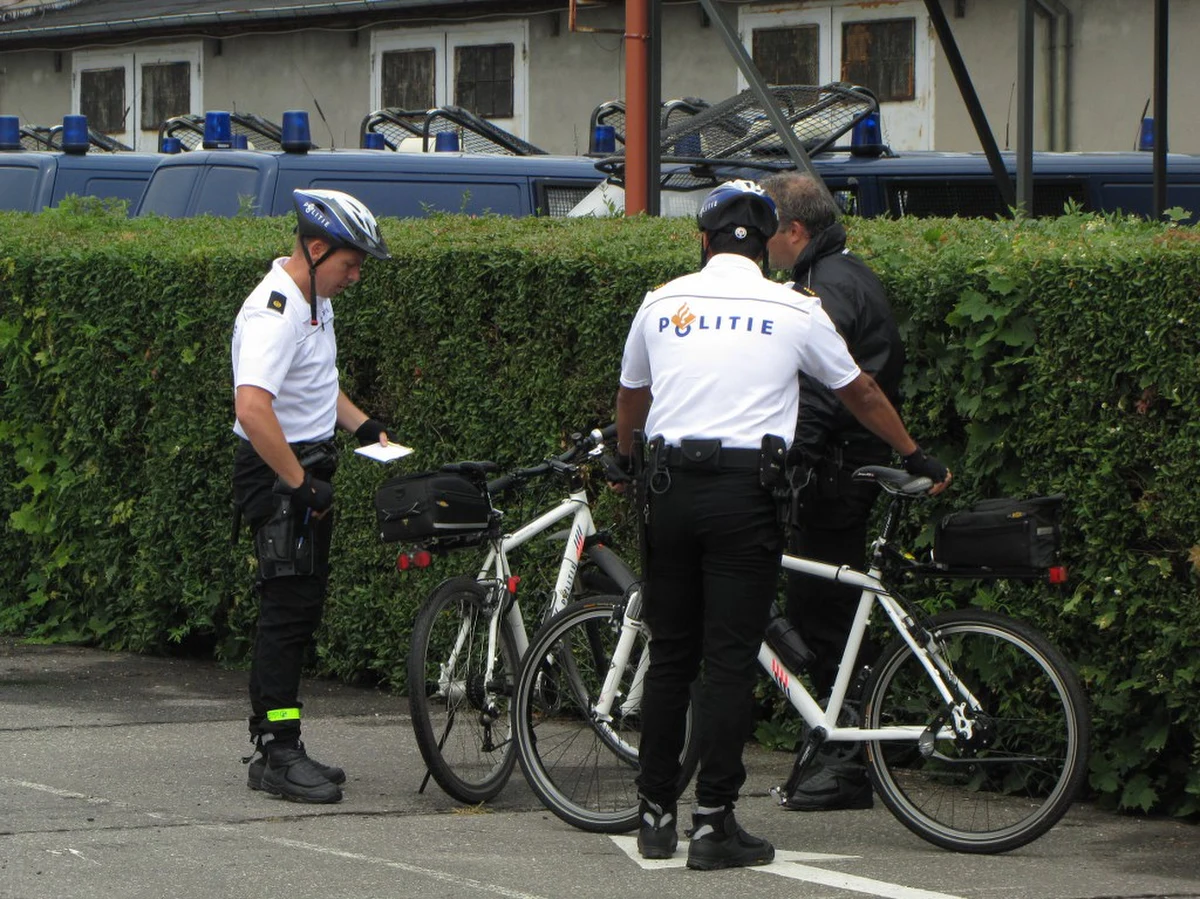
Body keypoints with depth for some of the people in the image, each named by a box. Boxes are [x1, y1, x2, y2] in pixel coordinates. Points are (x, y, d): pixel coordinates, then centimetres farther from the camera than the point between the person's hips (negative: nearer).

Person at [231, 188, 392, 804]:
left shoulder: (315, 301, 12)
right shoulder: (274, 312, -21)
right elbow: (252, 407, -33)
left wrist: (363, 425, 14)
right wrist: (301, 484, -29)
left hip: (307, 470, 10)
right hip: (276, 474, -10)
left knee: (300, 612, 12)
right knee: (288, 609, -11)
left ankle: (273, 746, 18)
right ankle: (277, 754, -10)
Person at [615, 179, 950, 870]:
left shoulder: (663, 303, 10)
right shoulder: (793, 310, 2)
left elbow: (630, 400, 26)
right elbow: (862, 394, 16)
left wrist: (626, 461, 46)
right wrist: (917, 457, 31)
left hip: (670, 489, 3)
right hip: (744, 492, -3)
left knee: (669, 654, 12)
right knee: (731, 660, -1)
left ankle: (655, 814, 15)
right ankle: (715, 824, -3)